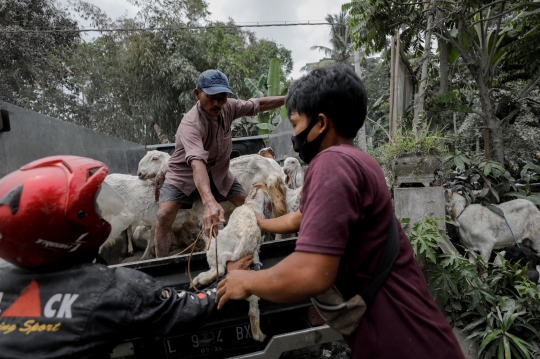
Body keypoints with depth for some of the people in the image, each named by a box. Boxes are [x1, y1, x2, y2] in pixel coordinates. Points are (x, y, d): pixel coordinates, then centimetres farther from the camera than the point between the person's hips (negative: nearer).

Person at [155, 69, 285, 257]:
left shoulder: (228, 107, -16)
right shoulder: (191, 124, -36)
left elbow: (260, 104, -2)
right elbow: (197, 163, -52)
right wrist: (209, 202, -67)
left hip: (217, 172, 6)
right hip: (185, 174, -5)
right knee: (164, 216, -24)